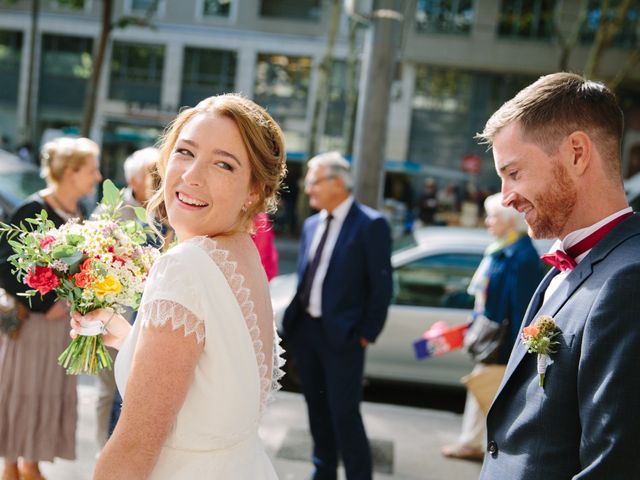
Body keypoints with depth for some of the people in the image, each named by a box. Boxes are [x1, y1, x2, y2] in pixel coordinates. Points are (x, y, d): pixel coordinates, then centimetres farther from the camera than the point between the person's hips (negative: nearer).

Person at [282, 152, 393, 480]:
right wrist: (294, 319, 9)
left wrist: (367, 334, -10)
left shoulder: (370, 225, -12)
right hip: (305, 330, 7)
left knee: (344, 414, -3)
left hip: (342, 335, -7)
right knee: (317, 409, 16)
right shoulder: (311, 224, 10)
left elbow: (381, 286, -11)